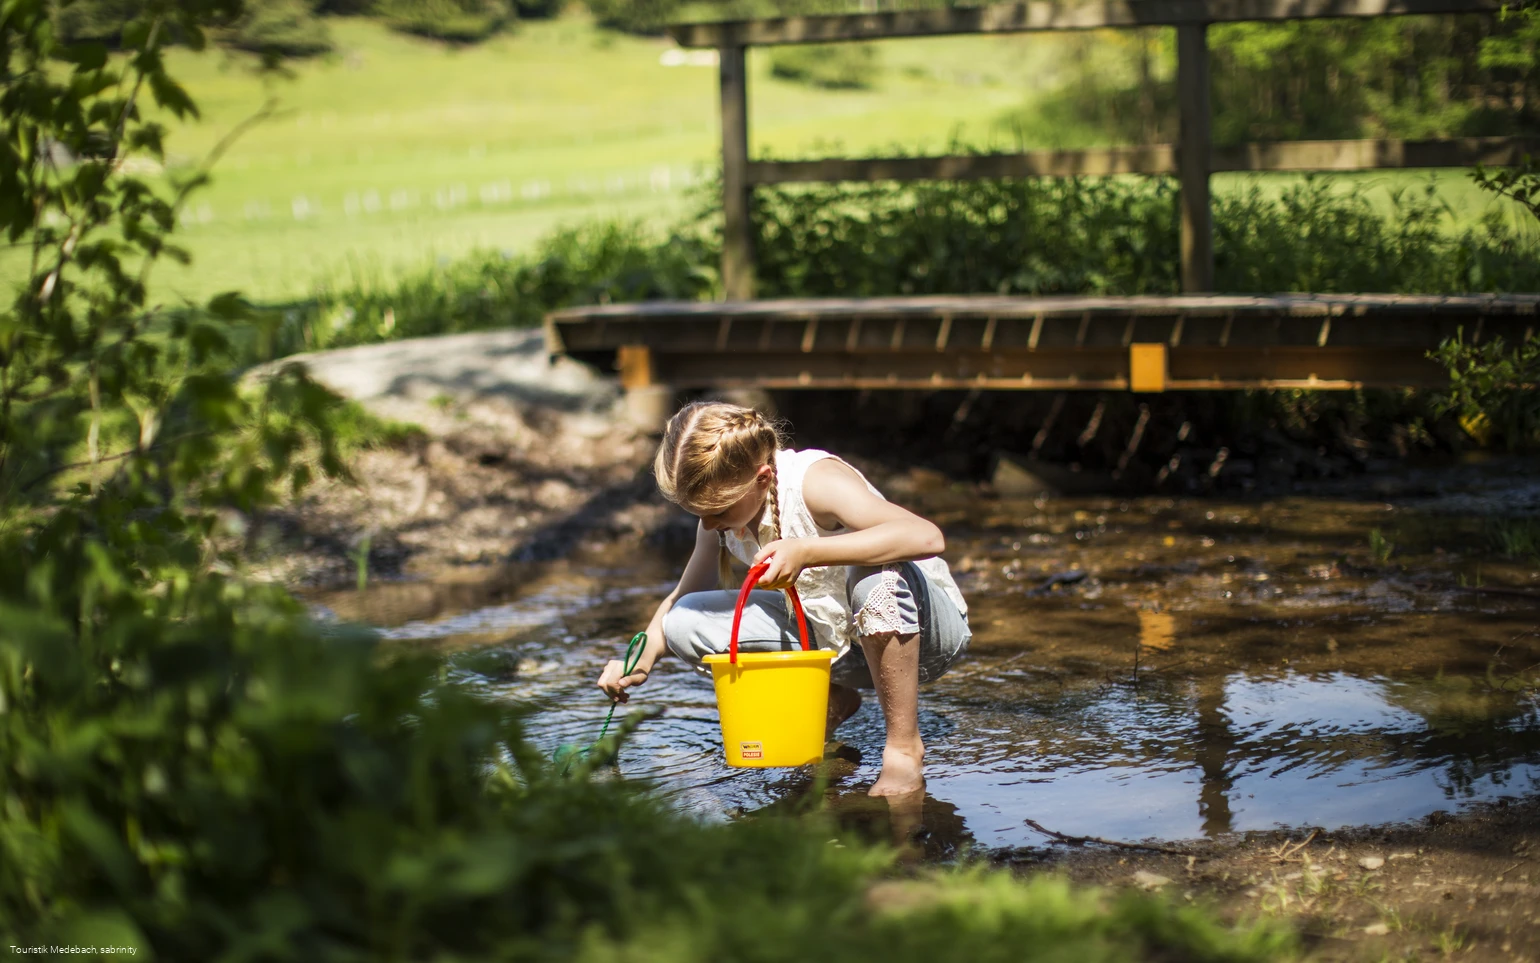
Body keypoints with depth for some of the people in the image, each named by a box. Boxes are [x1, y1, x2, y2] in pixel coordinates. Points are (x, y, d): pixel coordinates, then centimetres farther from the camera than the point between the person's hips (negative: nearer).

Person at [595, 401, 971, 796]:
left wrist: (806, 553, -46)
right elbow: (684, 596, 9)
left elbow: (926, 537, -43)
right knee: (686, 624, -11)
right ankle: (830, 700, 8)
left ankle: (904, 747, -21)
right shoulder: (723, 505, -7)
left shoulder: (814, 479, -28)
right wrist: (643, 658, -10)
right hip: (831, 639, 6)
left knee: (878, 575, -42)